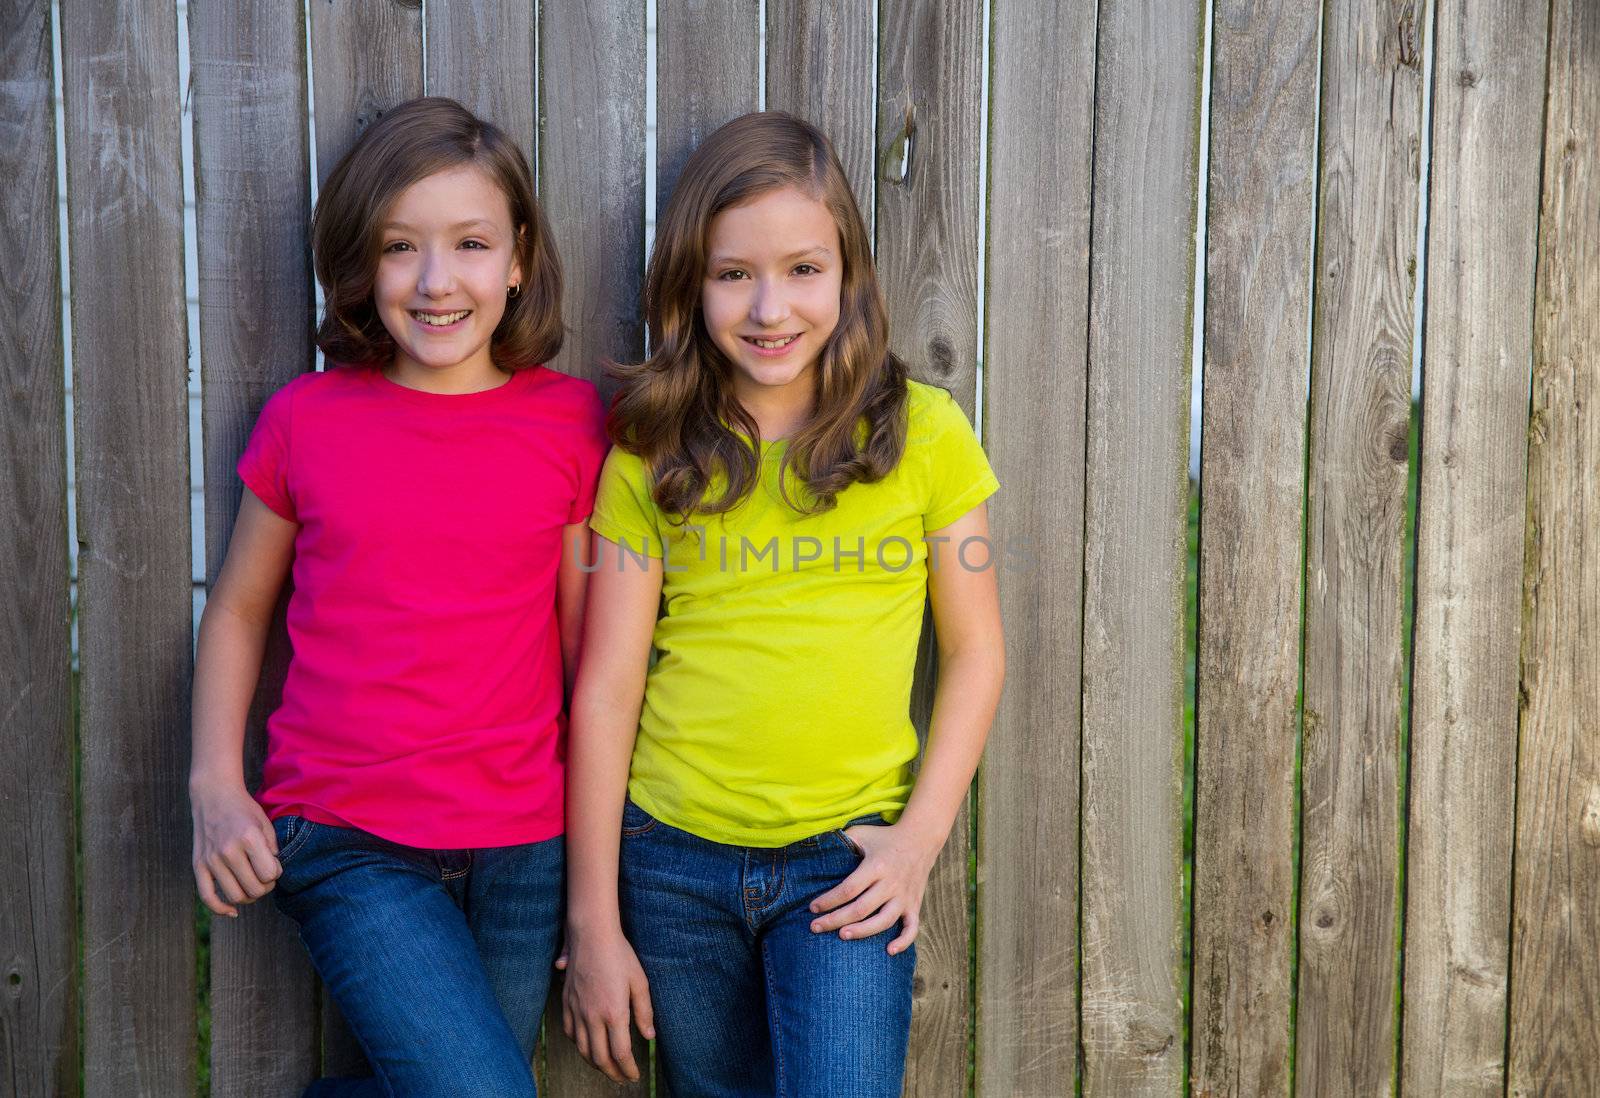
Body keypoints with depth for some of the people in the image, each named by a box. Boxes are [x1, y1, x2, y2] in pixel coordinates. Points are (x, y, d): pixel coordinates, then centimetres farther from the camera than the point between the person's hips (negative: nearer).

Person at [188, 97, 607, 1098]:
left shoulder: (571, 420, 0)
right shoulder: (306, 418, 0)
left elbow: (586, 636, 5)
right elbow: (239, 608, 11)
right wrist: (216, 783, -1)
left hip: (521, 850, 2)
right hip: (348, 848, -2)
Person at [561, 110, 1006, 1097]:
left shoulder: (924, 433, -3)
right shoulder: (652, 458, -2)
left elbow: (975, 652, 3)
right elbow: (606, 688, -2)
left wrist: (920, 836, -7)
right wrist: (593, 922, -2)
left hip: (846, 864, -1)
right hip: (673, 857, 1)